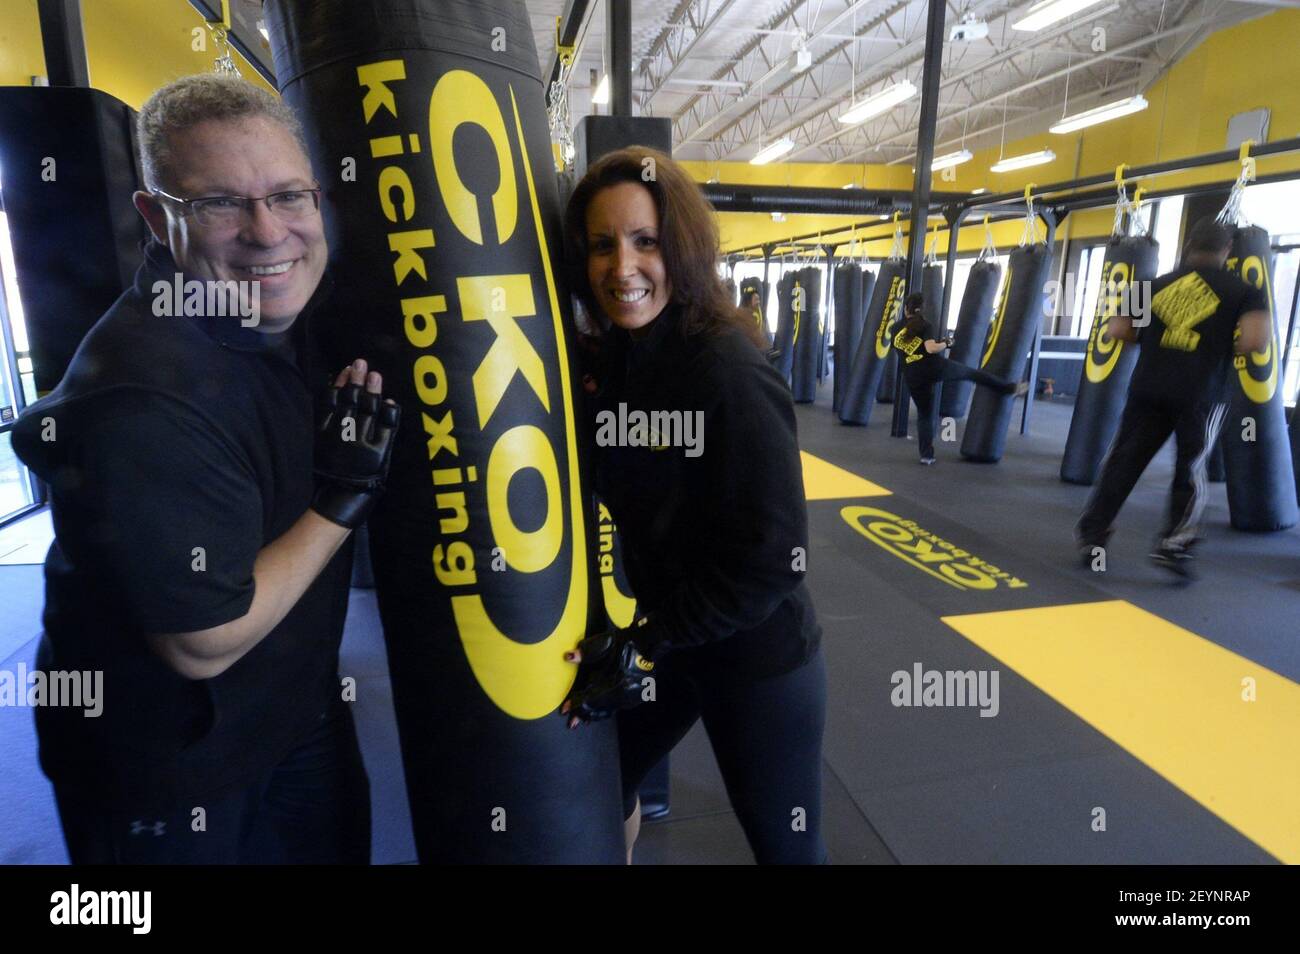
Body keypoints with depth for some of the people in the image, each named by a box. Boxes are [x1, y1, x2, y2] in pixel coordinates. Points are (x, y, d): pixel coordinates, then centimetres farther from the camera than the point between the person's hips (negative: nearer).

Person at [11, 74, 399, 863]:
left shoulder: (285, 313, -5)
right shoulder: (143, 403, -31)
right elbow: (203, 644, -26)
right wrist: (343, 497, -24)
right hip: (170, 776, -7)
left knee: (342, 844, 26)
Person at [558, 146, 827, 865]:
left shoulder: (728, 370, -25)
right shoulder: (618, 355, -2)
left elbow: (771, 555, -24)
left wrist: (644, 646, -18)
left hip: (756, 658, -6)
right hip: (666, 636, 7)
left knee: (786, 846, 15)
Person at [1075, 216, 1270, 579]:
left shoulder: (1156, 284, 11)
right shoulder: (1243, 291, 4)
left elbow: (1117, 329, 8)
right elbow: (1256, 339, -11)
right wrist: (1225, 345, 9)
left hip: (1149, 387, 2)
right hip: (1200, 395, -1)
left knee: (1122, 462, 8)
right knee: (1191, 469, 12)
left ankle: (1091, 537, 9)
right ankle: (1174, 546, 2)